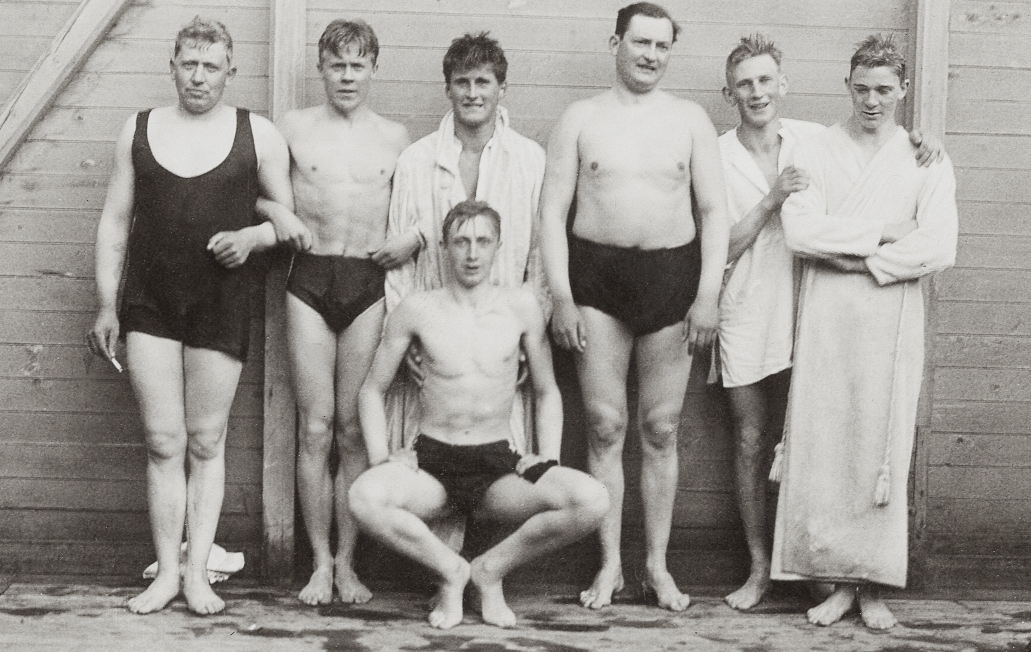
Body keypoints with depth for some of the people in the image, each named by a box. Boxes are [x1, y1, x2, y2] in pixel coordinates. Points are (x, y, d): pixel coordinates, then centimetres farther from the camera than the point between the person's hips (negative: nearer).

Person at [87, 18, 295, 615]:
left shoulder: (259, 135, 3)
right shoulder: (139, 130, 9)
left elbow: (293, 218, 7)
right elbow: (115, 223, 11)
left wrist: (251, 237, -13)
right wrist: (106, 307, 7)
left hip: (222, 304, -1)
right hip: (150, 303, 2)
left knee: (206, 442, 3)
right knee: (163, 442, 1)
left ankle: (198, 572, 8)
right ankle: (167, 572, 7)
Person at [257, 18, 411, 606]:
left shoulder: (395, 137, 10)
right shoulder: (293, 128, 7)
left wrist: (407, 243, -3)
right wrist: (277, 213, -6)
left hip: (369, 282, 0)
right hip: (310, 278, 0)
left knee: (354, 429, 2)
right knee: (315, 428, -1)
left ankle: (347, 562, 10)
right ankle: (321, 563, 7)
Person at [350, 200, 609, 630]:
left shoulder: (521, 307, 5)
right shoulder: (417, 311, 2)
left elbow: (546, 391, 15)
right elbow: (372, 389, 10)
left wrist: (548, 456, 0)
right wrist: (380, 457, -5)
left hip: (498, 466, 1)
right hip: (431, 462, -1)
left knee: (593, 501, -26)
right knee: (364, 498, -35)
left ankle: (491, 569, -4)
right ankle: (450, 569, -8)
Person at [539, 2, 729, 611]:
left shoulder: (690, 118, 7)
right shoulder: (581, 118, 5)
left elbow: (715, 211, 4)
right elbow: (553, 210, 3)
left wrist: (708, 296, -6)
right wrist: (562, 298, -6)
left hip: (672, 273, 1)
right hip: (597, 272, 0)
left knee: (662, 429, 4)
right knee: (605, 426, 1)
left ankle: (658, 565, 13)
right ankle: (610, 564, 10)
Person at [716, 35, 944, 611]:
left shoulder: (812, 141, 2)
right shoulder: (717, 157, -2)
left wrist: (919, 139, -4)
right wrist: (770, 201, -16)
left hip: (805, 308, 1)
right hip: (746, 318, -1)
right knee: (752, 444, 5)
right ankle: (759, 568, 15)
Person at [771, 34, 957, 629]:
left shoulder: (927, 162, 8)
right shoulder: (815, 154, 8)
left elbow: (939, 248, -5)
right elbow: (800, 230, -8)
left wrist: (859, 260, -8)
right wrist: (882, 233, -8)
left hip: (893, 318, 0)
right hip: (826, 318, 0)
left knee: (883, 450, 0)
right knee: (825, 446, -3)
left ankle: (874, 586, 7)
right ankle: (839, 580, 6)